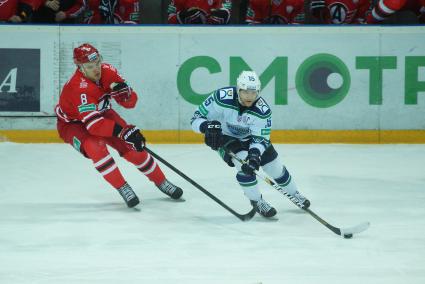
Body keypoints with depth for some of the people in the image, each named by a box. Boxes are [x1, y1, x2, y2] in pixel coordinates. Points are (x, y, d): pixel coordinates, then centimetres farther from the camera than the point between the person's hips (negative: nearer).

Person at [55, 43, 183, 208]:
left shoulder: (107, 71, -19)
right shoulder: (78, 87, -38)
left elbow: (131, 102, -12)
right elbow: (93, 123, -45)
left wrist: (124, 92, -36)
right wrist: (122, 131, -53)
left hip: (102, 114, 5)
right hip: (73, 124, -5)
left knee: (133, 147, -6)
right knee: (95, 146, -33)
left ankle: (161, 182, 14)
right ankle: (123, 188, -19)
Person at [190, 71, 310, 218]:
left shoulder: (262, 110, -28)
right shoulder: (222, 98, -33)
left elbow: (261, 138, -23)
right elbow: (197, 118, -26)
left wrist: (255, 152, -42)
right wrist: (207, 126, -47)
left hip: (250, 138, 3)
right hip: (224, 137, -3)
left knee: (275, 166, 8)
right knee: (243, 161, -28)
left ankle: (294, 194, 37)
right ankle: (256, 201, -10)